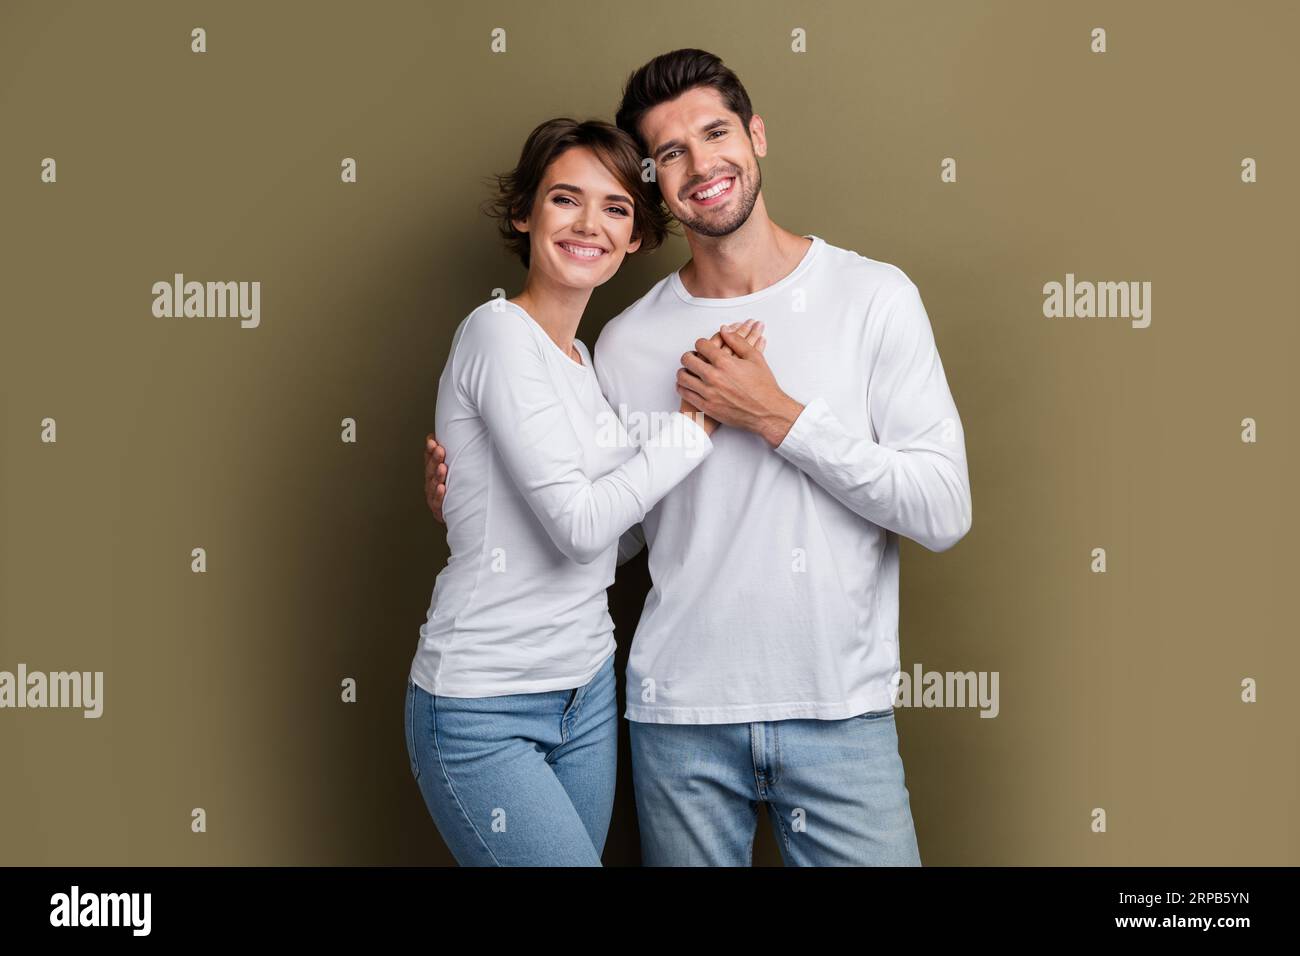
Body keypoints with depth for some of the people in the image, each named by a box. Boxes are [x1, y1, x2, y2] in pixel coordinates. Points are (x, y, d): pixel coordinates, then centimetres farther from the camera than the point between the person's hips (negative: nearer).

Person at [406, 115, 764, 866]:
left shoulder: (588, 360, 12)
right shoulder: (498, 334, -13)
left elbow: (617, 529, 9)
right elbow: (578, 525, -20)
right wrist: (699, 421, -12)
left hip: (587, 693, 8)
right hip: (484, 712, -7)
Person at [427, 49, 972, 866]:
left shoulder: (873, 295, -3)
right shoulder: (627, 342, 2)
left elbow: (945, 511, -9)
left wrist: (780, 418, -14)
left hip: (842, 710, -1)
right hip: (680, 714, 2)